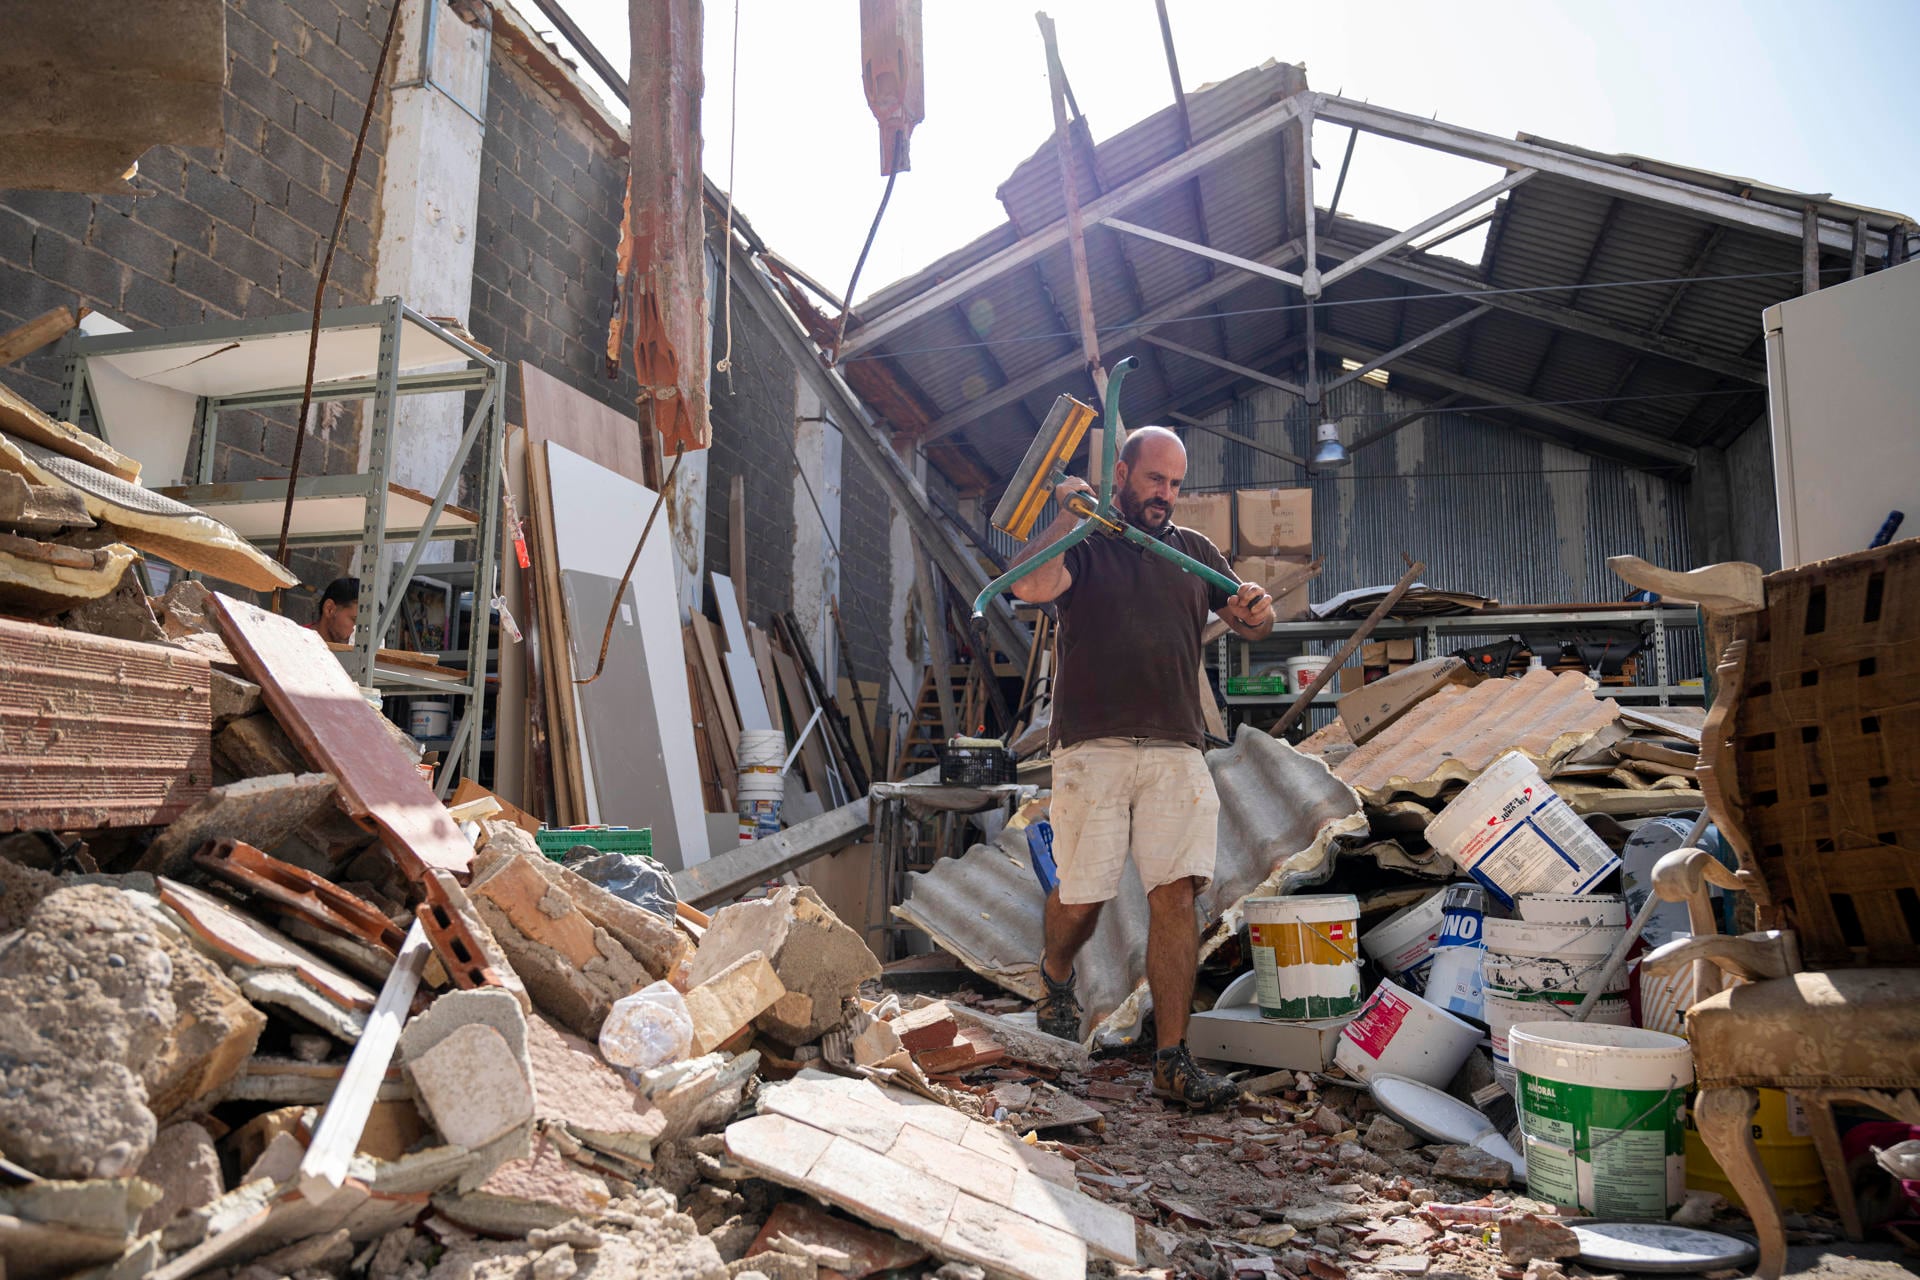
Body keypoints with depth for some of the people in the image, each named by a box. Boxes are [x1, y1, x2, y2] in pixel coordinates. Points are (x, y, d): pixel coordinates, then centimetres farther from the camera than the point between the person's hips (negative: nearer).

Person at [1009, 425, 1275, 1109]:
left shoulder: (1193, 550, 20)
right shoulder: (1082, 543, 6)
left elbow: (1254, 625, 17)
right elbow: (1031, 588, -15)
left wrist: (1255, 608, -5)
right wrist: (1067, 515, -9)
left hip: (1176, 753, 3)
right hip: (1093, 750, -3)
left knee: (1175, 896, -6)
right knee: (1082, 897, 1)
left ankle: (1172, 1061, 1)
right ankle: (1056, 975, 35)